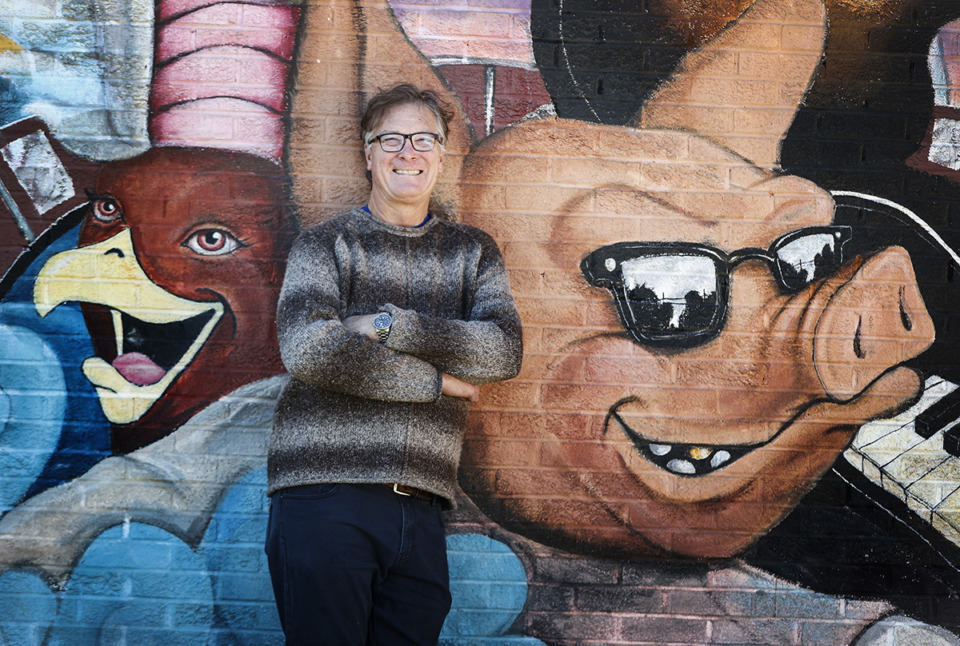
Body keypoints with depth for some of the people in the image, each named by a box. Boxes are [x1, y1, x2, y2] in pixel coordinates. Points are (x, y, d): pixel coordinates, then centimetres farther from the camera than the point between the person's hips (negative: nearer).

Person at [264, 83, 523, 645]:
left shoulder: (473, 252, 16)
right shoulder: (325, 244, 6)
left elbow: (505, 351, -2)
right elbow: (309, 350, -12)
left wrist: (389, 325, -10)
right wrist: (439, 380, -7)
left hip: (420, 512, 3)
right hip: (323, 500, -3)